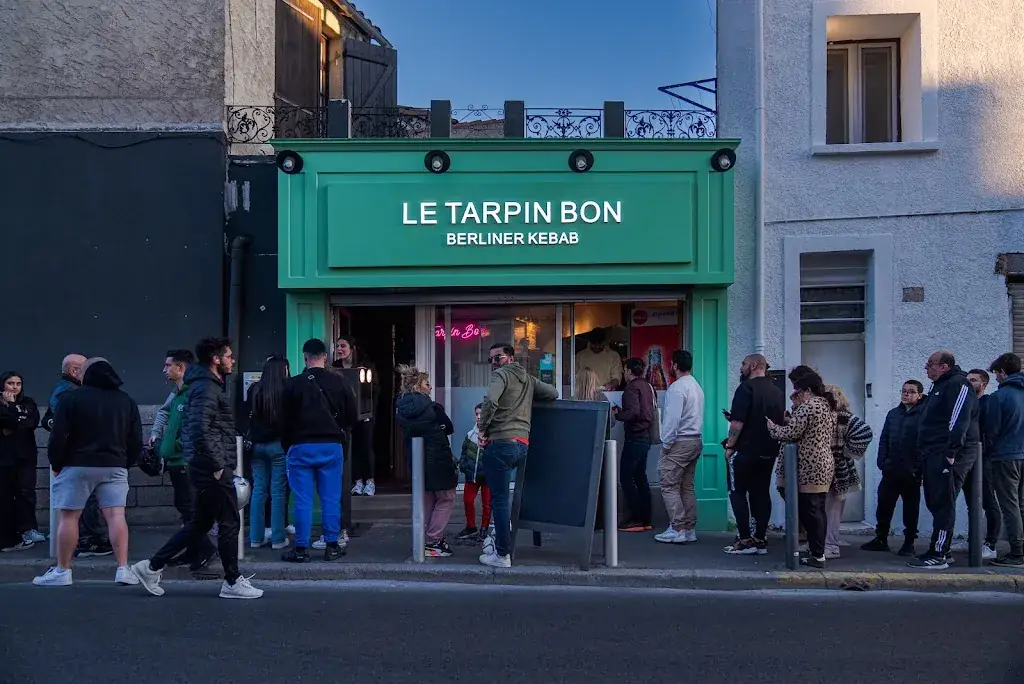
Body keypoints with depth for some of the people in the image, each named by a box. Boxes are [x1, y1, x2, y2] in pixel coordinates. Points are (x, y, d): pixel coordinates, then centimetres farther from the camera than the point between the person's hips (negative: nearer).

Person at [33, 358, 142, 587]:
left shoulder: (72, 398, -2)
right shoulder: (127, 401, 10)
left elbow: (58, 437, -6)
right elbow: (136, 441, 11)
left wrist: (56, 465, 6)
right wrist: (126, 463, 20)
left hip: (78, 466, -3)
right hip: (115, 466, 3)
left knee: (68, 516, 5)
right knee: (116, 516, 0)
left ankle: (62, 571, 9)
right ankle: (123, 569, -6)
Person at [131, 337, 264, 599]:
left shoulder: (205, 385, 18)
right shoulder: (207, 388, -14)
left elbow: (194, 427, 24)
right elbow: (200, 430, -25)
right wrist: (217, 465, -20)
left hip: (204, 467, 10)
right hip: (213, 468, -10)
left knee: (199, 523, 15)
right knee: (229, 523, 0)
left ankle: (152, 567, 18)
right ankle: (233, 582, 10)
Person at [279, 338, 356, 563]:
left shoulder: (293, 384, -5)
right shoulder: (340, 382, -1)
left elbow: (286, 419, -1)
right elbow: (351, 417, 3)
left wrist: (287, 446, 11)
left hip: (301, 446, -1)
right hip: (331, 446, 1)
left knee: (303, 500, 3)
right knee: (331, 499, 7)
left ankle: (301, 549, 6)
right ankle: (332, 546, 11)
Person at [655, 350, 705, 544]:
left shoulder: (677, 387, -14)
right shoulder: (697, 386, 14)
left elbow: (672, 419, -20)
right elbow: (697, 417, 15)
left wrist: (666, 444, -13)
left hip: (679, 442, -9)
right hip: (696, 441, 9)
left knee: (669, 486, -5)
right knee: (687, 486, 12)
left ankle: (677, 530, -7)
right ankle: (689, 529, 13)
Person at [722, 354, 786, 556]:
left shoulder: (746, 388, -12)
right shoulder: (778, 392, 11)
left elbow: (738, 422, -18)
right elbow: (781, 421, 19)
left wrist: (730, 446, -10)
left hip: (745, 450, -7)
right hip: (768, 452, 7)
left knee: (738, 493, 1)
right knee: (761, 493, 10)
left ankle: (745, 540, -2)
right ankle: (761, 540, 10)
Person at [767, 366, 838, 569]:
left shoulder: (807, 406, -15)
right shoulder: (827, 405, 16)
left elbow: (790, 433, -17)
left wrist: (772, 426, 0)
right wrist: (796, 407, 14)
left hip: (809, 468, -10)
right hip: (824, 465, 10)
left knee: (809, 510, -4)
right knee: (818, 510, 13)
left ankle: (817, 555, -2)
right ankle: (818, 550, 19)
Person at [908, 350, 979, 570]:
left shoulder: (958, 385, -11)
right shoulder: (939, 386, 21)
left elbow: (959, 422, -21)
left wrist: (950, 453, -26)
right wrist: (925, 455, 19)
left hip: (947, 456, -10)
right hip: (933, 455, 10)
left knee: (943, 506, -9)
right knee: (935, 503, 13)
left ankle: (938, 556, -7)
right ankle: (939, 550, 21)